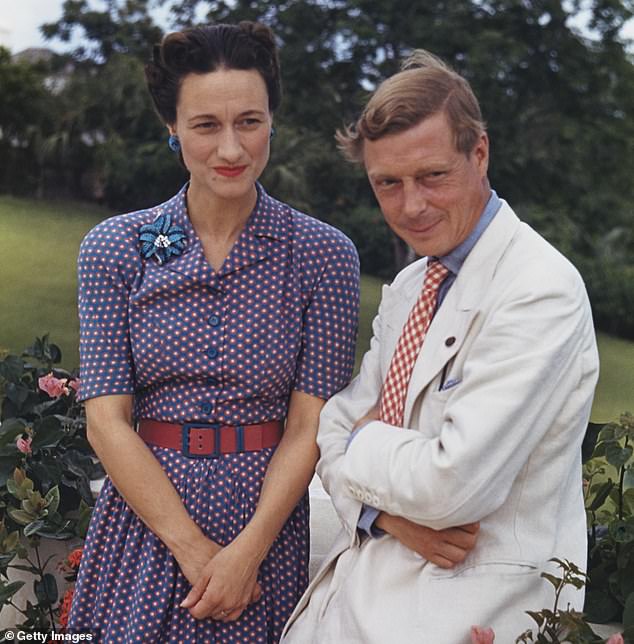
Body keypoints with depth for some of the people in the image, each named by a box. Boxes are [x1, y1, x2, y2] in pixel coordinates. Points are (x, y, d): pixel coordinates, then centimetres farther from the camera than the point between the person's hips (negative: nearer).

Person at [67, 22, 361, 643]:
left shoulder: (324, 253, -4)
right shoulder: (114, 248, -3)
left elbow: (308, 425, -6)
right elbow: (107, 421, -6)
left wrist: (247, 551, -16)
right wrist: (193, 549, -13)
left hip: (269, 521, 0)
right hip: (145, 521, 1)